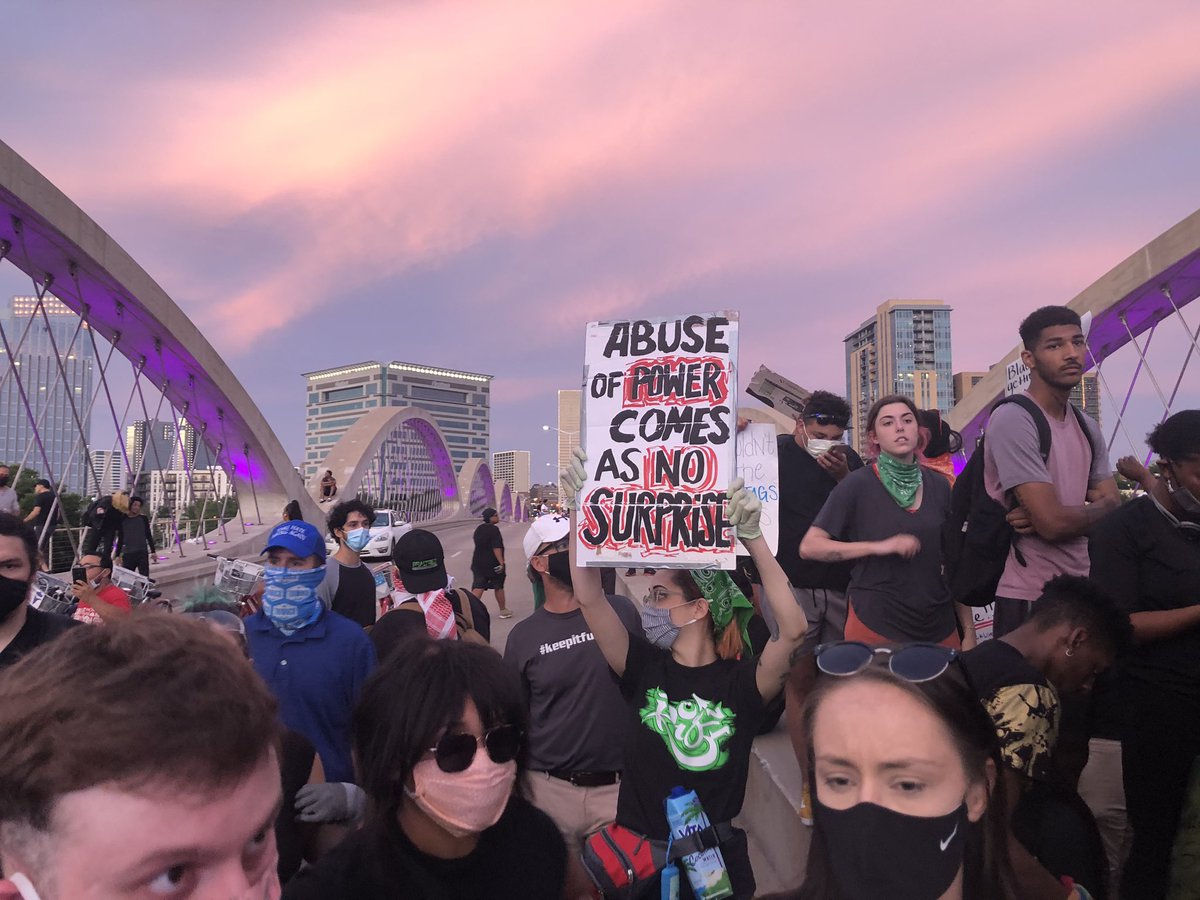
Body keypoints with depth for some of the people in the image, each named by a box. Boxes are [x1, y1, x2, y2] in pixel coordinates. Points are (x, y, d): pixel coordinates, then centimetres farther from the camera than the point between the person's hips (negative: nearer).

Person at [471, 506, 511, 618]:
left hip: (478, 562, 6)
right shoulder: (494, 529, -15)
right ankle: (503, 610, 23)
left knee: (478, 587, 1)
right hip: (493, 563, -6)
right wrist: (501, 562, -23)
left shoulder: (479, 529, 9)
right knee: (499, 587, 10)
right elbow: (496, 548, -22)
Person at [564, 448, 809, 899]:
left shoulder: (742, 682, -12)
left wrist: (753, 538, -33)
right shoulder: (643, 667, -6)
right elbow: (589, 597, -15)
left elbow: (793, 628, -29)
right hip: (637, 849, 2)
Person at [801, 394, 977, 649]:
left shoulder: (938, 486, 6)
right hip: (875, 625, -4)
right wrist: (878, 546, -19)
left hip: (939, 626, 4)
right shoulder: (858, 484, -7)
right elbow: (809, 547, -11)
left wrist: (968, 630, 7)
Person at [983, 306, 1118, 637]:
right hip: (1029, 598, -8)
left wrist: (1043, 518, -15)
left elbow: (1114, 508, 5)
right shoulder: (1013, 420, -17)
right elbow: (1054, 522, -22)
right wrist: (1097, 509, 0)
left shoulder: (1087, 426, 10)